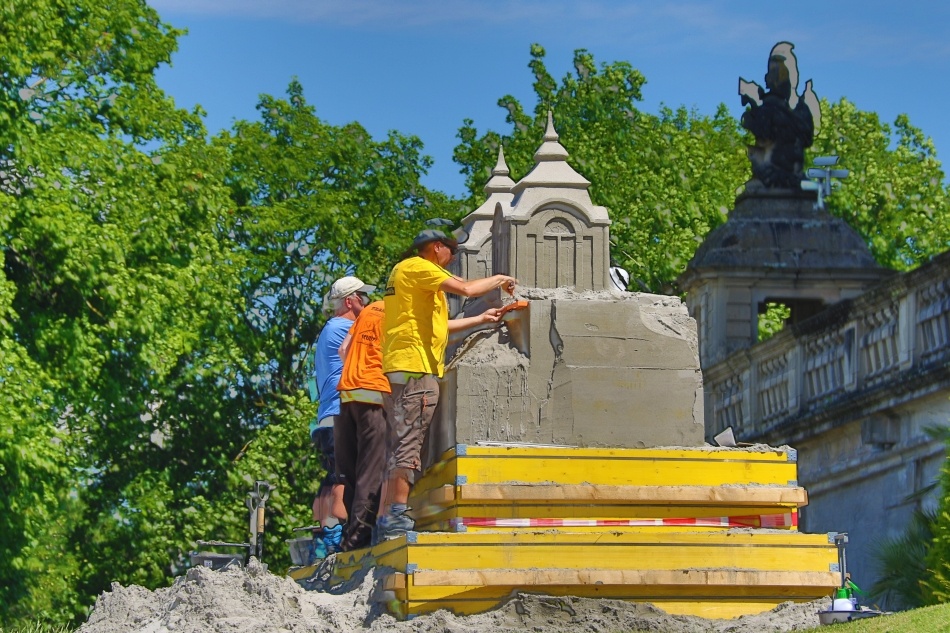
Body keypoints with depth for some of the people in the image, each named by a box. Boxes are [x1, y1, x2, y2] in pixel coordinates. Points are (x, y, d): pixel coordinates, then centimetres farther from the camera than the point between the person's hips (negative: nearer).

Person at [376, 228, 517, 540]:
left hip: (399, 369, 10)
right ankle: (397, 513, -22)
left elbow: (435, 326, 29)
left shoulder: (408, 272, 28)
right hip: (415, 366, -10)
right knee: (408, 444, -15)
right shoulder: (416, 267, -3)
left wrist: (481, 319, 30)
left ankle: (386, 518, 3)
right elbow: (466, 289, -13)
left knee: (399, 445, 7)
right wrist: (499, 279, 4)